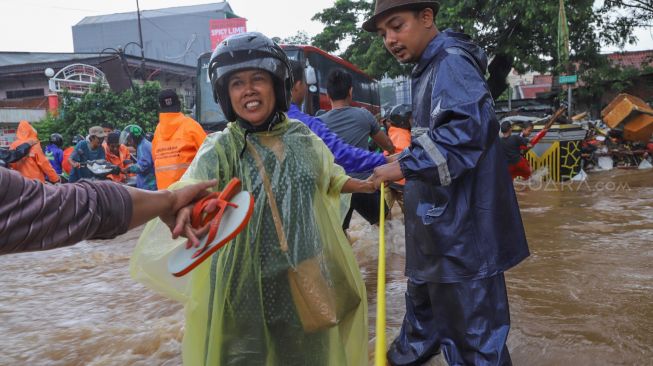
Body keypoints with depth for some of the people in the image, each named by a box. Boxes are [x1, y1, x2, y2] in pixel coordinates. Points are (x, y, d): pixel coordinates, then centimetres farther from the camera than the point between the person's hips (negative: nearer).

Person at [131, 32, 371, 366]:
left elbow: (329, 180, 20)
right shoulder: (221, 148, -10)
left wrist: (369, 185, 14)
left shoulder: (302, 138, 1)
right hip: (245, 281, -3)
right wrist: (185, 207, -50)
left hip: (305, 275, 4)